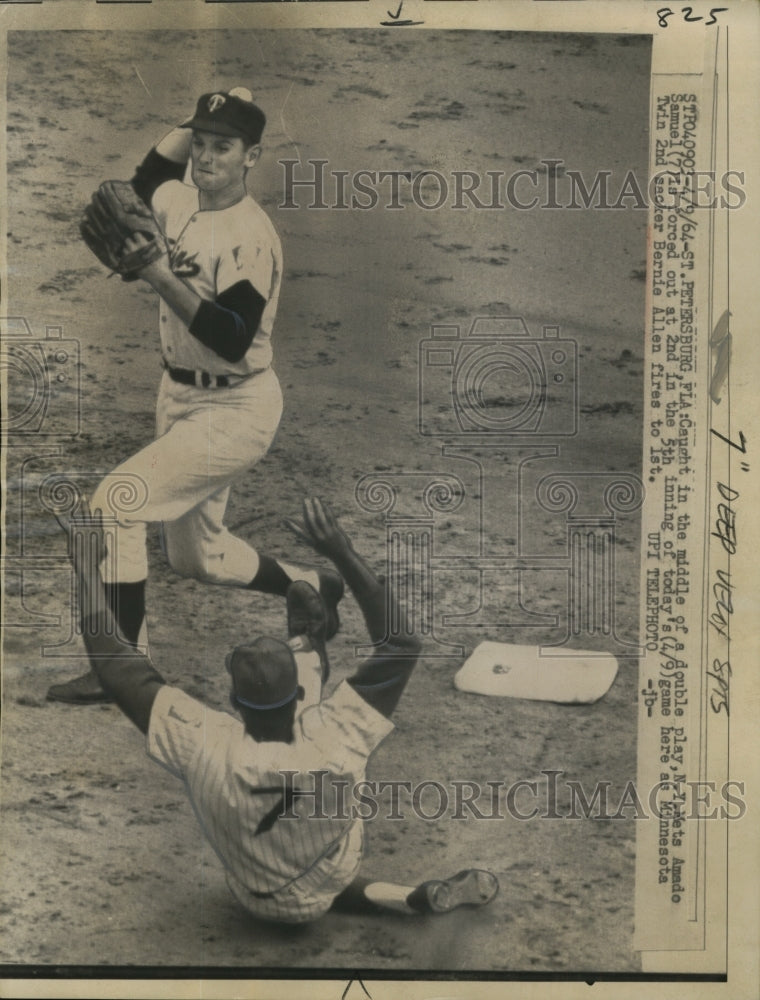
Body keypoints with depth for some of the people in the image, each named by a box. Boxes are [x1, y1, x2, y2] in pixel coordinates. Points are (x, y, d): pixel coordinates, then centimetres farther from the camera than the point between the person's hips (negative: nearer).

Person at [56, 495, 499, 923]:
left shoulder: (206, 747, -38)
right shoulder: (334, 741, -39)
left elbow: (113, 664, -27)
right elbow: (402, 643, -28)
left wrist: (88, 568, -18)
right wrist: (343, 552, -27)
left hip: (261, 904, 1)